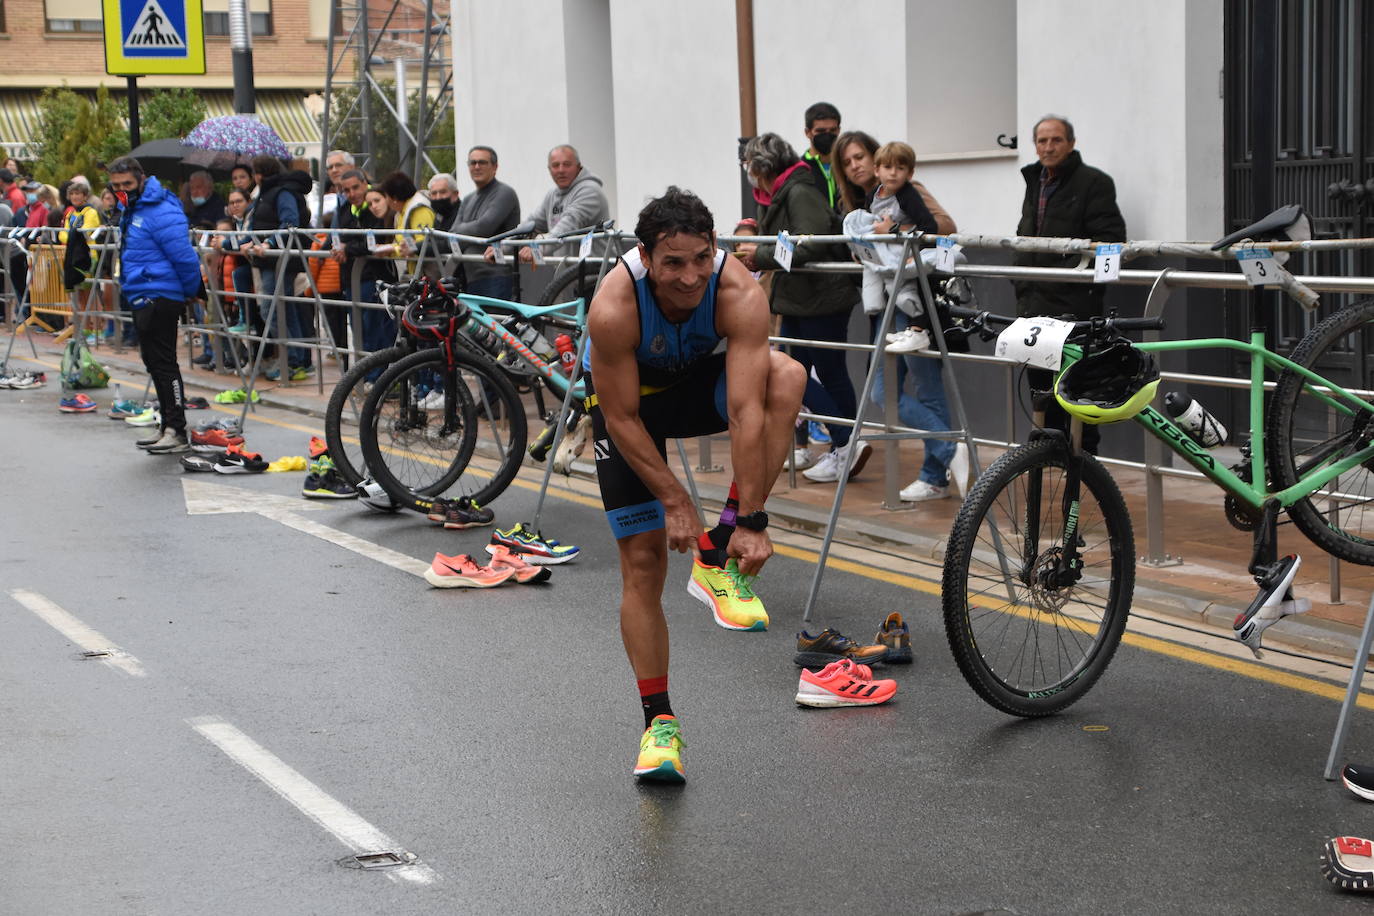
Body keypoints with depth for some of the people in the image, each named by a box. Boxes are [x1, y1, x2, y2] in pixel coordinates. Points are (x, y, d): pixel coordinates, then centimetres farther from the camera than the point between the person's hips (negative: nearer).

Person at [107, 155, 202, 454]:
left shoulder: (161, 212, -18)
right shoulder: (130, 209, 15)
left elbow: (184, 257, -20)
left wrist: (192, 292, -9)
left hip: (159, 297, -10)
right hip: (142, 298, 10)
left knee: (163, 363, -9)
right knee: (154, 362, 14)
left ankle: (177, 432, -6)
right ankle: (168, 428, 22)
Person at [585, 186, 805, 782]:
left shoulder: (741, 295, -34)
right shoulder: (613, 308, -36)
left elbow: (747, 411, -37)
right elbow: (623, 418, -25)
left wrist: (750, 520, -39)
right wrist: (675, 501, -25)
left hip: (698, 380, 1)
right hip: (626, 394, -1)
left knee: (785, 376, -32)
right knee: (643, 561, -7)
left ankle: (720, 557, -25)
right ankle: (659, 723, 5)